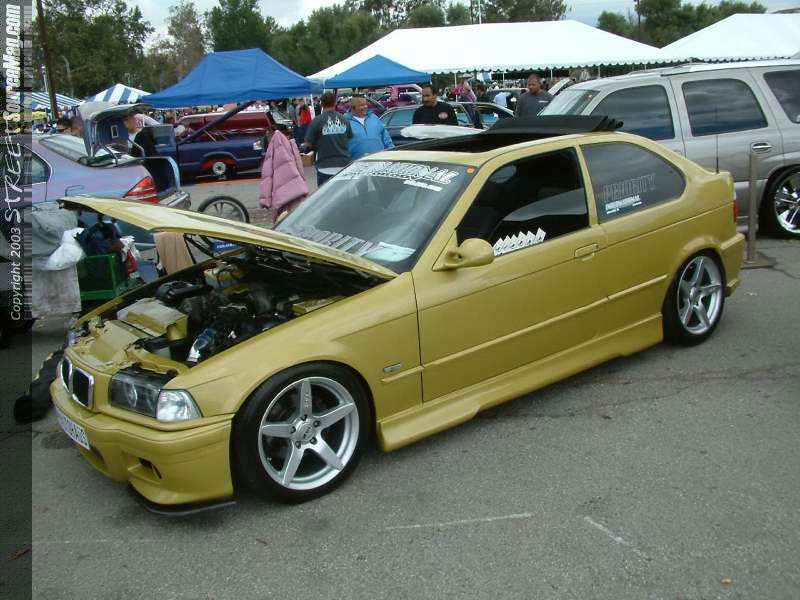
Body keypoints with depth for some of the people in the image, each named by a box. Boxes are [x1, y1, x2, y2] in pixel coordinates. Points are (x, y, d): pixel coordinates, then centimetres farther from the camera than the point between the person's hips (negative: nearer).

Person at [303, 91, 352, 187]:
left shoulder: (316, 122, -8)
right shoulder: (344, 120, 3)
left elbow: (308, 145, -5)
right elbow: (350, 140, 12)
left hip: (325, 167, -3)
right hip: (344, 165, 3)